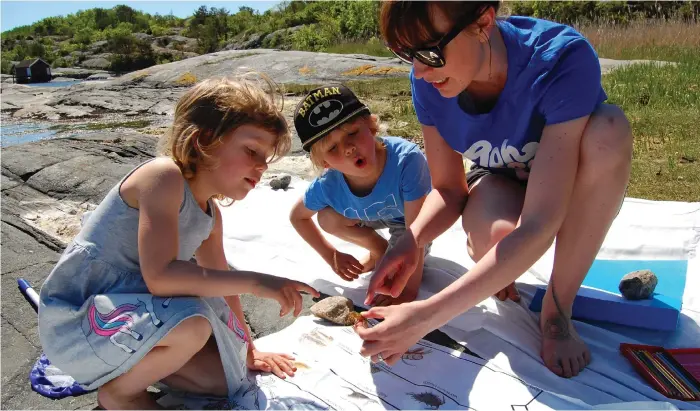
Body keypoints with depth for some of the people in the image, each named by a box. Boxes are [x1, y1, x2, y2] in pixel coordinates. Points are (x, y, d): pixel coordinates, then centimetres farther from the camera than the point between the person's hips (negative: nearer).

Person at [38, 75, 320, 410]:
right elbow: (160, 275, -33)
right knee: (191, 324, -35)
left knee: (228, 377, 4)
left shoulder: (210, 214, 4)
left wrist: (246, 349, 23)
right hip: (74, 320, -8)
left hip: (130, 312, 8)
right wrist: (254, 281, -30)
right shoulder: (164, 175, -23)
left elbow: (219, 281, 16)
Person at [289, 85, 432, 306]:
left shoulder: (407, 160, -43)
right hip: (374, 215, 4)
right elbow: (297, 216, -6)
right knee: (328, 219, -16)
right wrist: (331, 255, -7)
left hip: (411, 217, -4)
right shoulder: (327, 186, -29)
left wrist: (410, 288, -29)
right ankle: (379, 249, 11)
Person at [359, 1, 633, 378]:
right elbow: (448, 188, -11)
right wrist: (410, 241, -32)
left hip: (574, 183, 0)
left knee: (608, 129, -36)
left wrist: (426, 316, -45)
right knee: (494, 236, -36)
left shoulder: (563, 60, -35)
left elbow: (539, 224, -40)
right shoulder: (427, 83, -21)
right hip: (500, 182, 1)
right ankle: (498, 269, 4)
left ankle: (557, 308, -17)